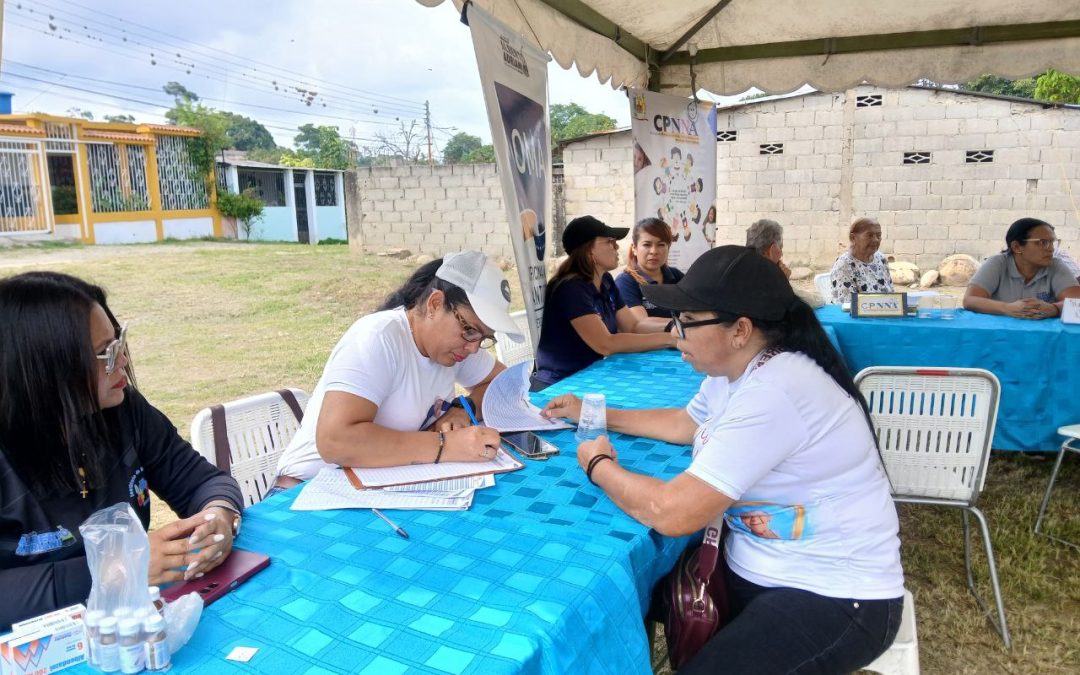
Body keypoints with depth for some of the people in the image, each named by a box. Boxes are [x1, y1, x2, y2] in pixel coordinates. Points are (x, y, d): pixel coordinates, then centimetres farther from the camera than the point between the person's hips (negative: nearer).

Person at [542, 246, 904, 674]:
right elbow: (684, 424, 20)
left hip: (833, 597, -8)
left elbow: (671, 513, -29)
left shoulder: (771, 394, -30)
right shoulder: (735, 368, 0)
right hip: (759, 571, 9)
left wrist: (598, 465, -12)